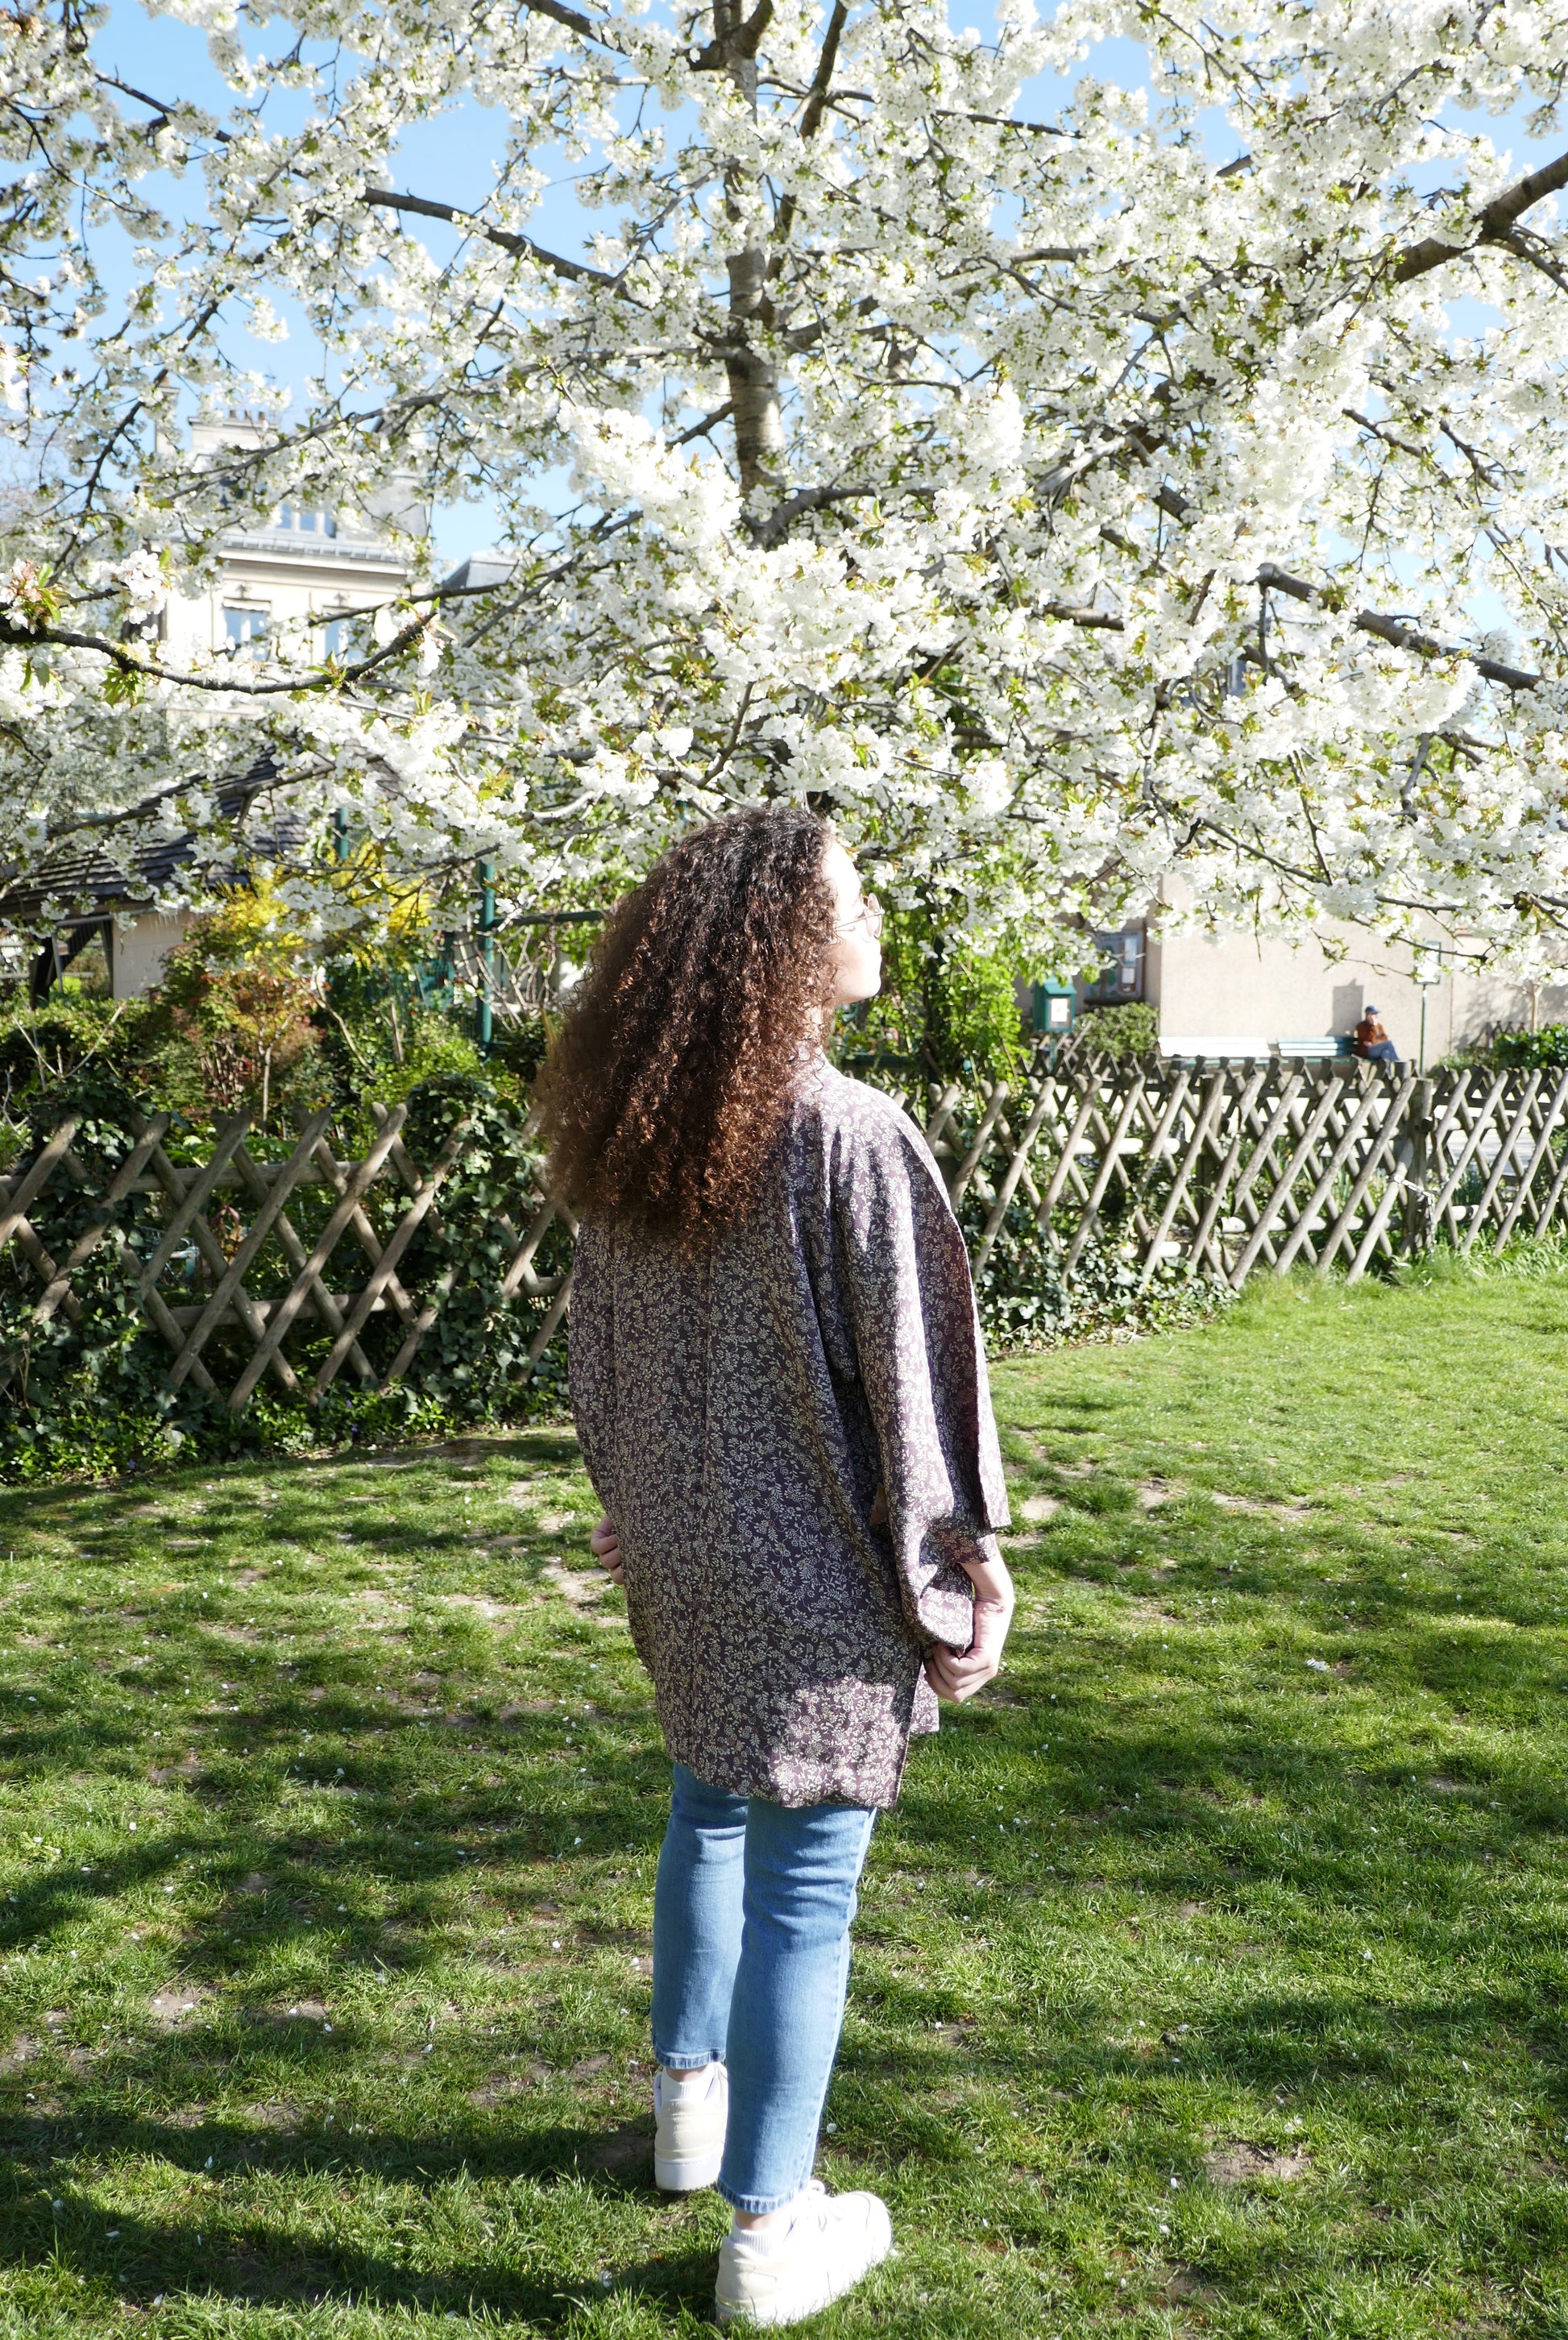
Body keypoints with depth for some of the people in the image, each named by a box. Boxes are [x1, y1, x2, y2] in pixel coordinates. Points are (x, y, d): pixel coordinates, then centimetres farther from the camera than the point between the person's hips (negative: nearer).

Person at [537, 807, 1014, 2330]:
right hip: (813, 1574, -7)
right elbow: (903, 1387, -17)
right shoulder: (846, 1136, -22)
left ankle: (688, 2104, 44)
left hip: (682, 1559, 7)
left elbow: (596, 1351, 9)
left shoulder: (630, 1132, -1)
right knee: (803, 1883, 7)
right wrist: (959, 1577, -5)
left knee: (707, 1816, 26)